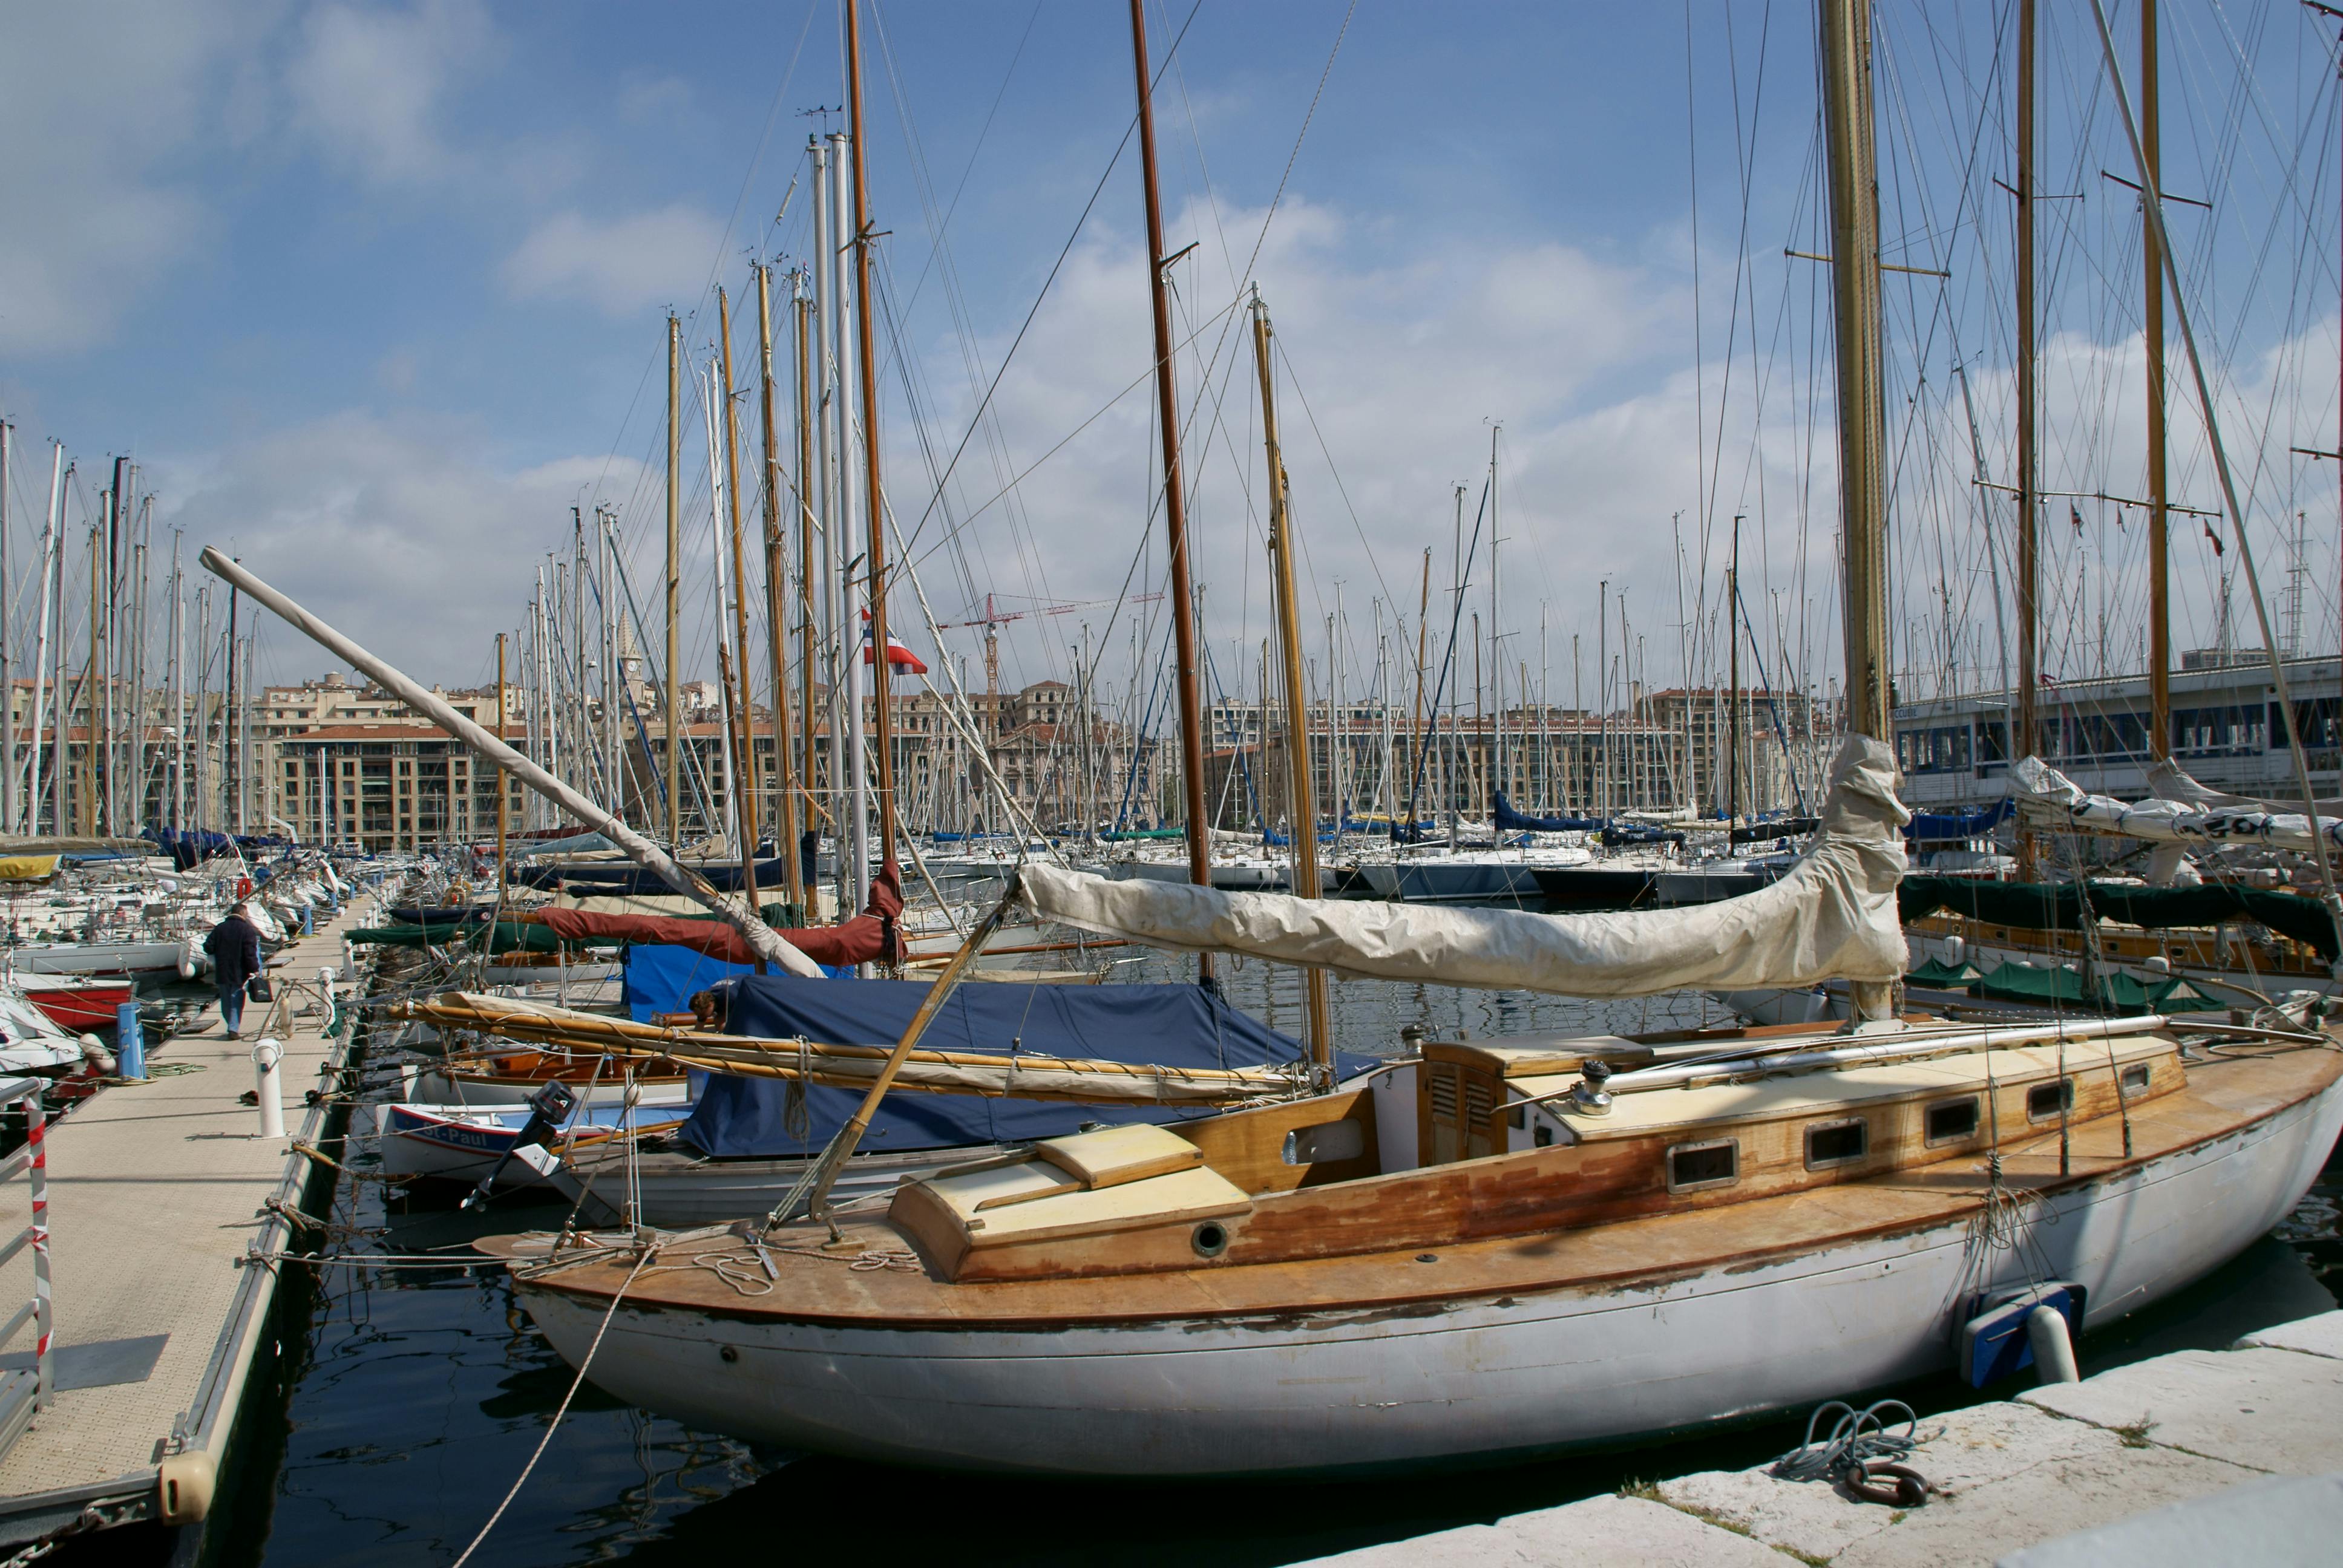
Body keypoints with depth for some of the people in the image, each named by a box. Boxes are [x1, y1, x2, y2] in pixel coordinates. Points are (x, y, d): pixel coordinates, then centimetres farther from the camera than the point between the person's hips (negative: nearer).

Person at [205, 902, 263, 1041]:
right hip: (239, 974, -4)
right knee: (237, 1002, 2)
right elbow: (250, 954, -16)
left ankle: (232, 1027, 25)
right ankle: (233, 1029, -6)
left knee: (226, 1002, 16)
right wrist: (254, 969, -11)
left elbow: (208, 947, 2)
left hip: (222, 973, 4)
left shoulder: (219, 928, 3)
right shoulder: (248, 930, -9)